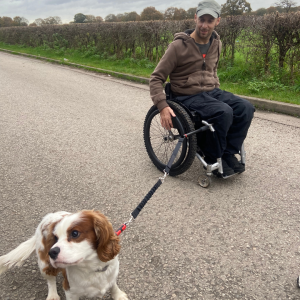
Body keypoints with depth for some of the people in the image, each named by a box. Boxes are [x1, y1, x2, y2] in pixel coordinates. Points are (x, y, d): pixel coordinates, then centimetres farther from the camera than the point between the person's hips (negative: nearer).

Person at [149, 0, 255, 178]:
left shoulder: (216, 44, 7)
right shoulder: (179, 46, -12)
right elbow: (156, 78, -10)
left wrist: (218, 93, 13)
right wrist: (163, 106, -23)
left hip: (211, 91, 6)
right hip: (188, 96, -6)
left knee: (245, 108, -18)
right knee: (223, 112, -32)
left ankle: (228, 154, -5)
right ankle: (213, 159, -10)